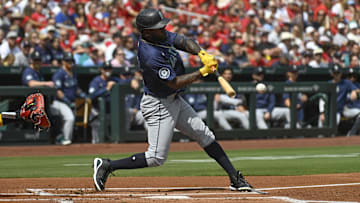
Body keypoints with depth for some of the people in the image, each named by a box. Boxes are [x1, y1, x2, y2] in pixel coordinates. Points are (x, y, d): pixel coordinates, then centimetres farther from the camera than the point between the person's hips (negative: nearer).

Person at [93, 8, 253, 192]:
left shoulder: (161, 36, -3)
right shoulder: (151, 55, -30)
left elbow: (184, 42, -4)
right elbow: (174, 83, -26)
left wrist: (202, 54, -24)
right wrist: (202, 72, -23)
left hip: (174, 101, 10)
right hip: (158, 106, -10)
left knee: (205, 136, 9)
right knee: (156, 158, -6)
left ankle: (235, 178, 13)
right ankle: (107, 166, 5)